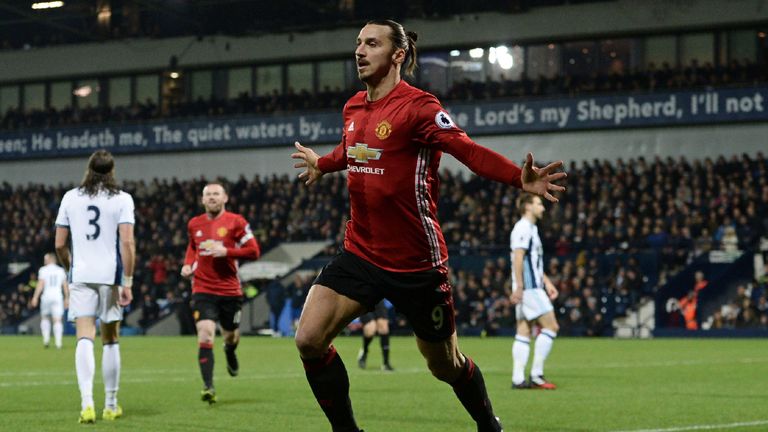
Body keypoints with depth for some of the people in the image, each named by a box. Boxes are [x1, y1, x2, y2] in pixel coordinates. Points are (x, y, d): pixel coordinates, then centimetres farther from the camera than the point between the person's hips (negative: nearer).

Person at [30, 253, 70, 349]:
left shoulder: (43, 270, 0)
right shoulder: (61, 271, 11)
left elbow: (40, 284, -7)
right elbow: (65, 286, 13)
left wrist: (35, 297, -6)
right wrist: (67, 298, 21)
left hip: (46, 296, -2)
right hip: (58, 297, 2)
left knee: (45, 318, 17)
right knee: (57, 320, -1)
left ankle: (46, 337, 4)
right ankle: (58, 342, -11)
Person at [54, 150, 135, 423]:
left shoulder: (70, 198, 7)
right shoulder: (122, 199, -1)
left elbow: (59, 244, 7)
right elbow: (127, 243, -10)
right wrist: (128, 282, -7)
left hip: (81, 276, 1)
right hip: (110, 276, -1)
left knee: (85, 338, -6)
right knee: (110, 340, 11)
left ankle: (87, 402, -24)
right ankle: (110, 405, 19)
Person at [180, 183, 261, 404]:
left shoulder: (236, 222, -4)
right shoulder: (194, 224, 7)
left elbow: (254, 251, -8)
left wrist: (226, 251, -20)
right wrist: (188, 264, 8)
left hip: (230, 290, 0)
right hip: (203, 290, 1)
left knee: (230, 336, 16)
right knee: (205, 336, -17)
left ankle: (230, 353, 55)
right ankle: (208, 386, -18)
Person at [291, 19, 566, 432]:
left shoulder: (417, 106, -14)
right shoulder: (353, 108, 7)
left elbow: (469, 150, -27)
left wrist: (520, 178, -43)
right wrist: (321, 163, 48)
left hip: (416, 263, -5)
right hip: (360, 253, 6)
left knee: (446, 366, 9)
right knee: (309, 339, -12)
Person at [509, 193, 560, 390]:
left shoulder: (531, 229, 22)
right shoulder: (523, 228, -10)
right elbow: (518, 259, -18)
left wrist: (547, 282, 25)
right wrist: (519, 287, -23)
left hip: (532, 287, 10)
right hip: (529, 288, -10)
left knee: (524, 332, 5)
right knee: (551, 326, -10)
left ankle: (518, 379, 2)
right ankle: (536, 375, -11)